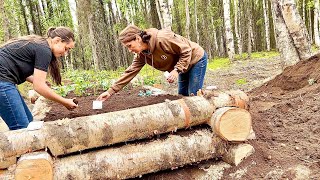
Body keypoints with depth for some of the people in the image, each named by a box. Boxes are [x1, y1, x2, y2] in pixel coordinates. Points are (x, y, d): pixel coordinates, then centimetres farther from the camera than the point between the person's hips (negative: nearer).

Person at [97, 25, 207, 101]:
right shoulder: (142, 54, -9)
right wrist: (111, 91, -14)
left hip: (196, 59, -7)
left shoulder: (162, 38, -34)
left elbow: (186, 50, -27)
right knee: (182, 96, 11)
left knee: (194, 96, -7)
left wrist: (176, 70, -34)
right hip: (183, 66, 8)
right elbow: (130, 71, -10)